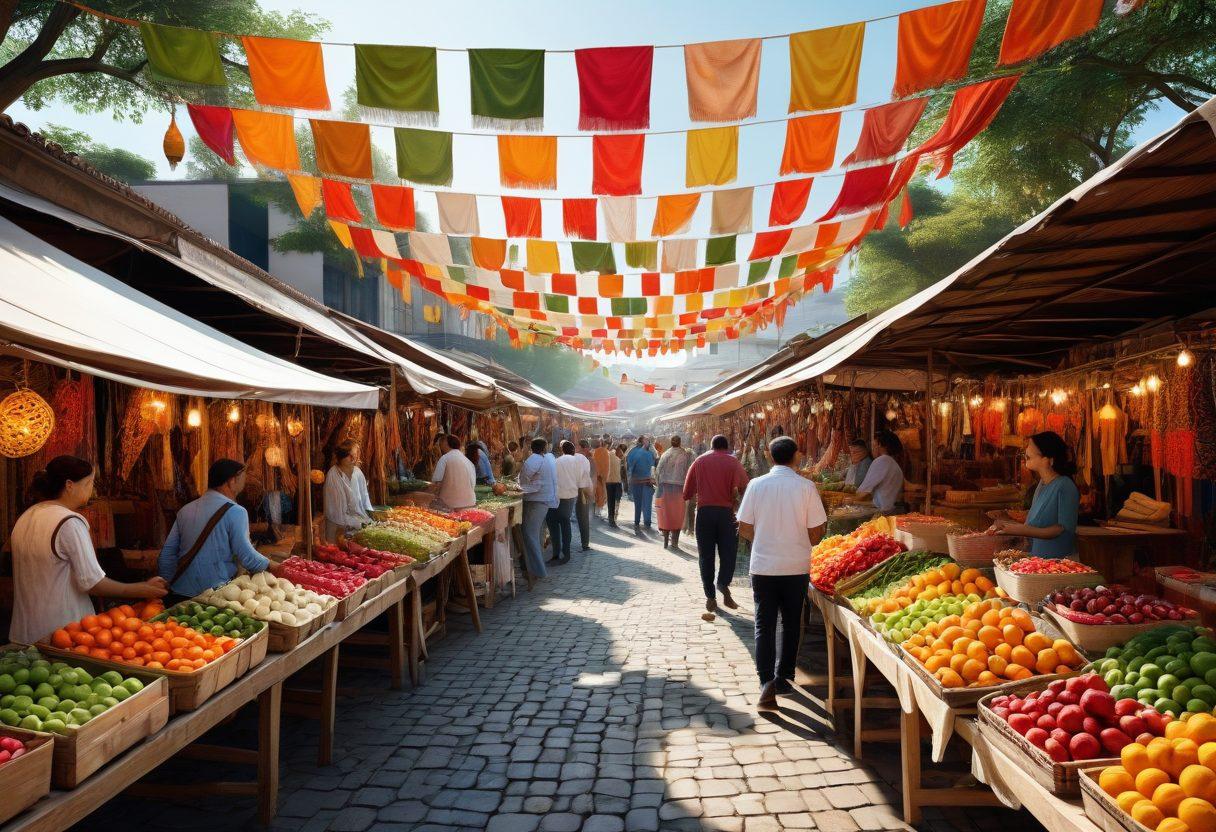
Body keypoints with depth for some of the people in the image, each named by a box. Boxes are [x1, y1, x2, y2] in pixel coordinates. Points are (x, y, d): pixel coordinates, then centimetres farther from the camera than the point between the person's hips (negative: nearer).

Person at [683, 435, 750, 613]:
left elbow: (687, 493, 7)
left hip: (704, 511, 1)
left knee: (706, 556, 7)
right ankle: (724, 583, -16)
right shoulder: (733, 462, 4)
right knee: (728, 552, 7)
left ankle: (711, 597, 9)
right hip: (726, 512, -1)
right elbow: (744, 488, -2)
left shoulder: (699, 461, 8)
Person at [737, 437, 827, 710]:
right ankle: (783, 677, 26)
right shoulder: (806, 486, -9)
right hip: (796, 567, 0)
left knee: (764, 625, 6)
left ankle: (767, 683, -7)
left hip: (763, 566, 0)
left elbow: (745, 529, -2)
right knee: (791, 624, 17)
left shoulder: (756, 485, -7)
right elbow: (816, 533, -6)